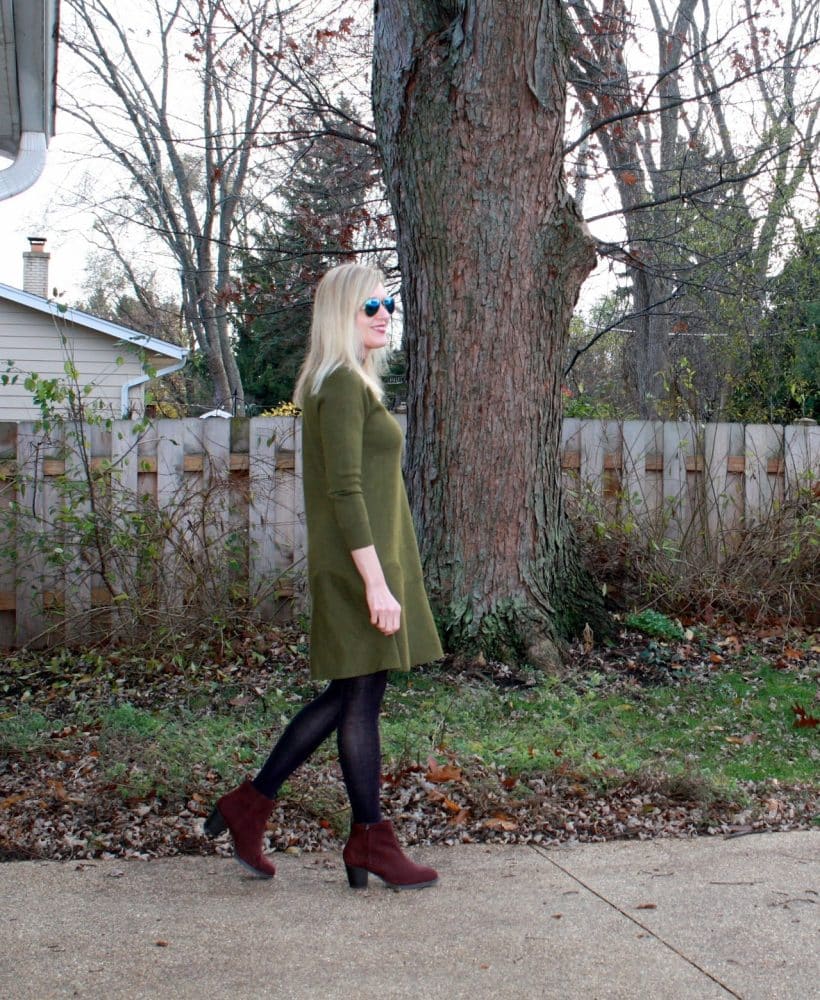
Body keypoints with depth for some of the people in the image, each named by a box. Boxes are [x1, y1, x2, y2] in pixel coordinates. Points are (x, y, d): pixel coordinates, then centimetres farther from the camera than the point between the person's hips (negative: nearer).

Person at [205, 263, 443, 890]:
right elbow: (345, 491, -20)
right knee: (360, 700, 0)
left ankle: (249, 807, 20)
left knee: (346, 696, 14)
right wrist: (376, 582, -23)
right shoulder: (342, 385, -13)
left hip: (369, 560, 10)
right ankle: (371, 843, 12)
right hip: (358, 563, -10)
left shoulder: (350, 383, 18)